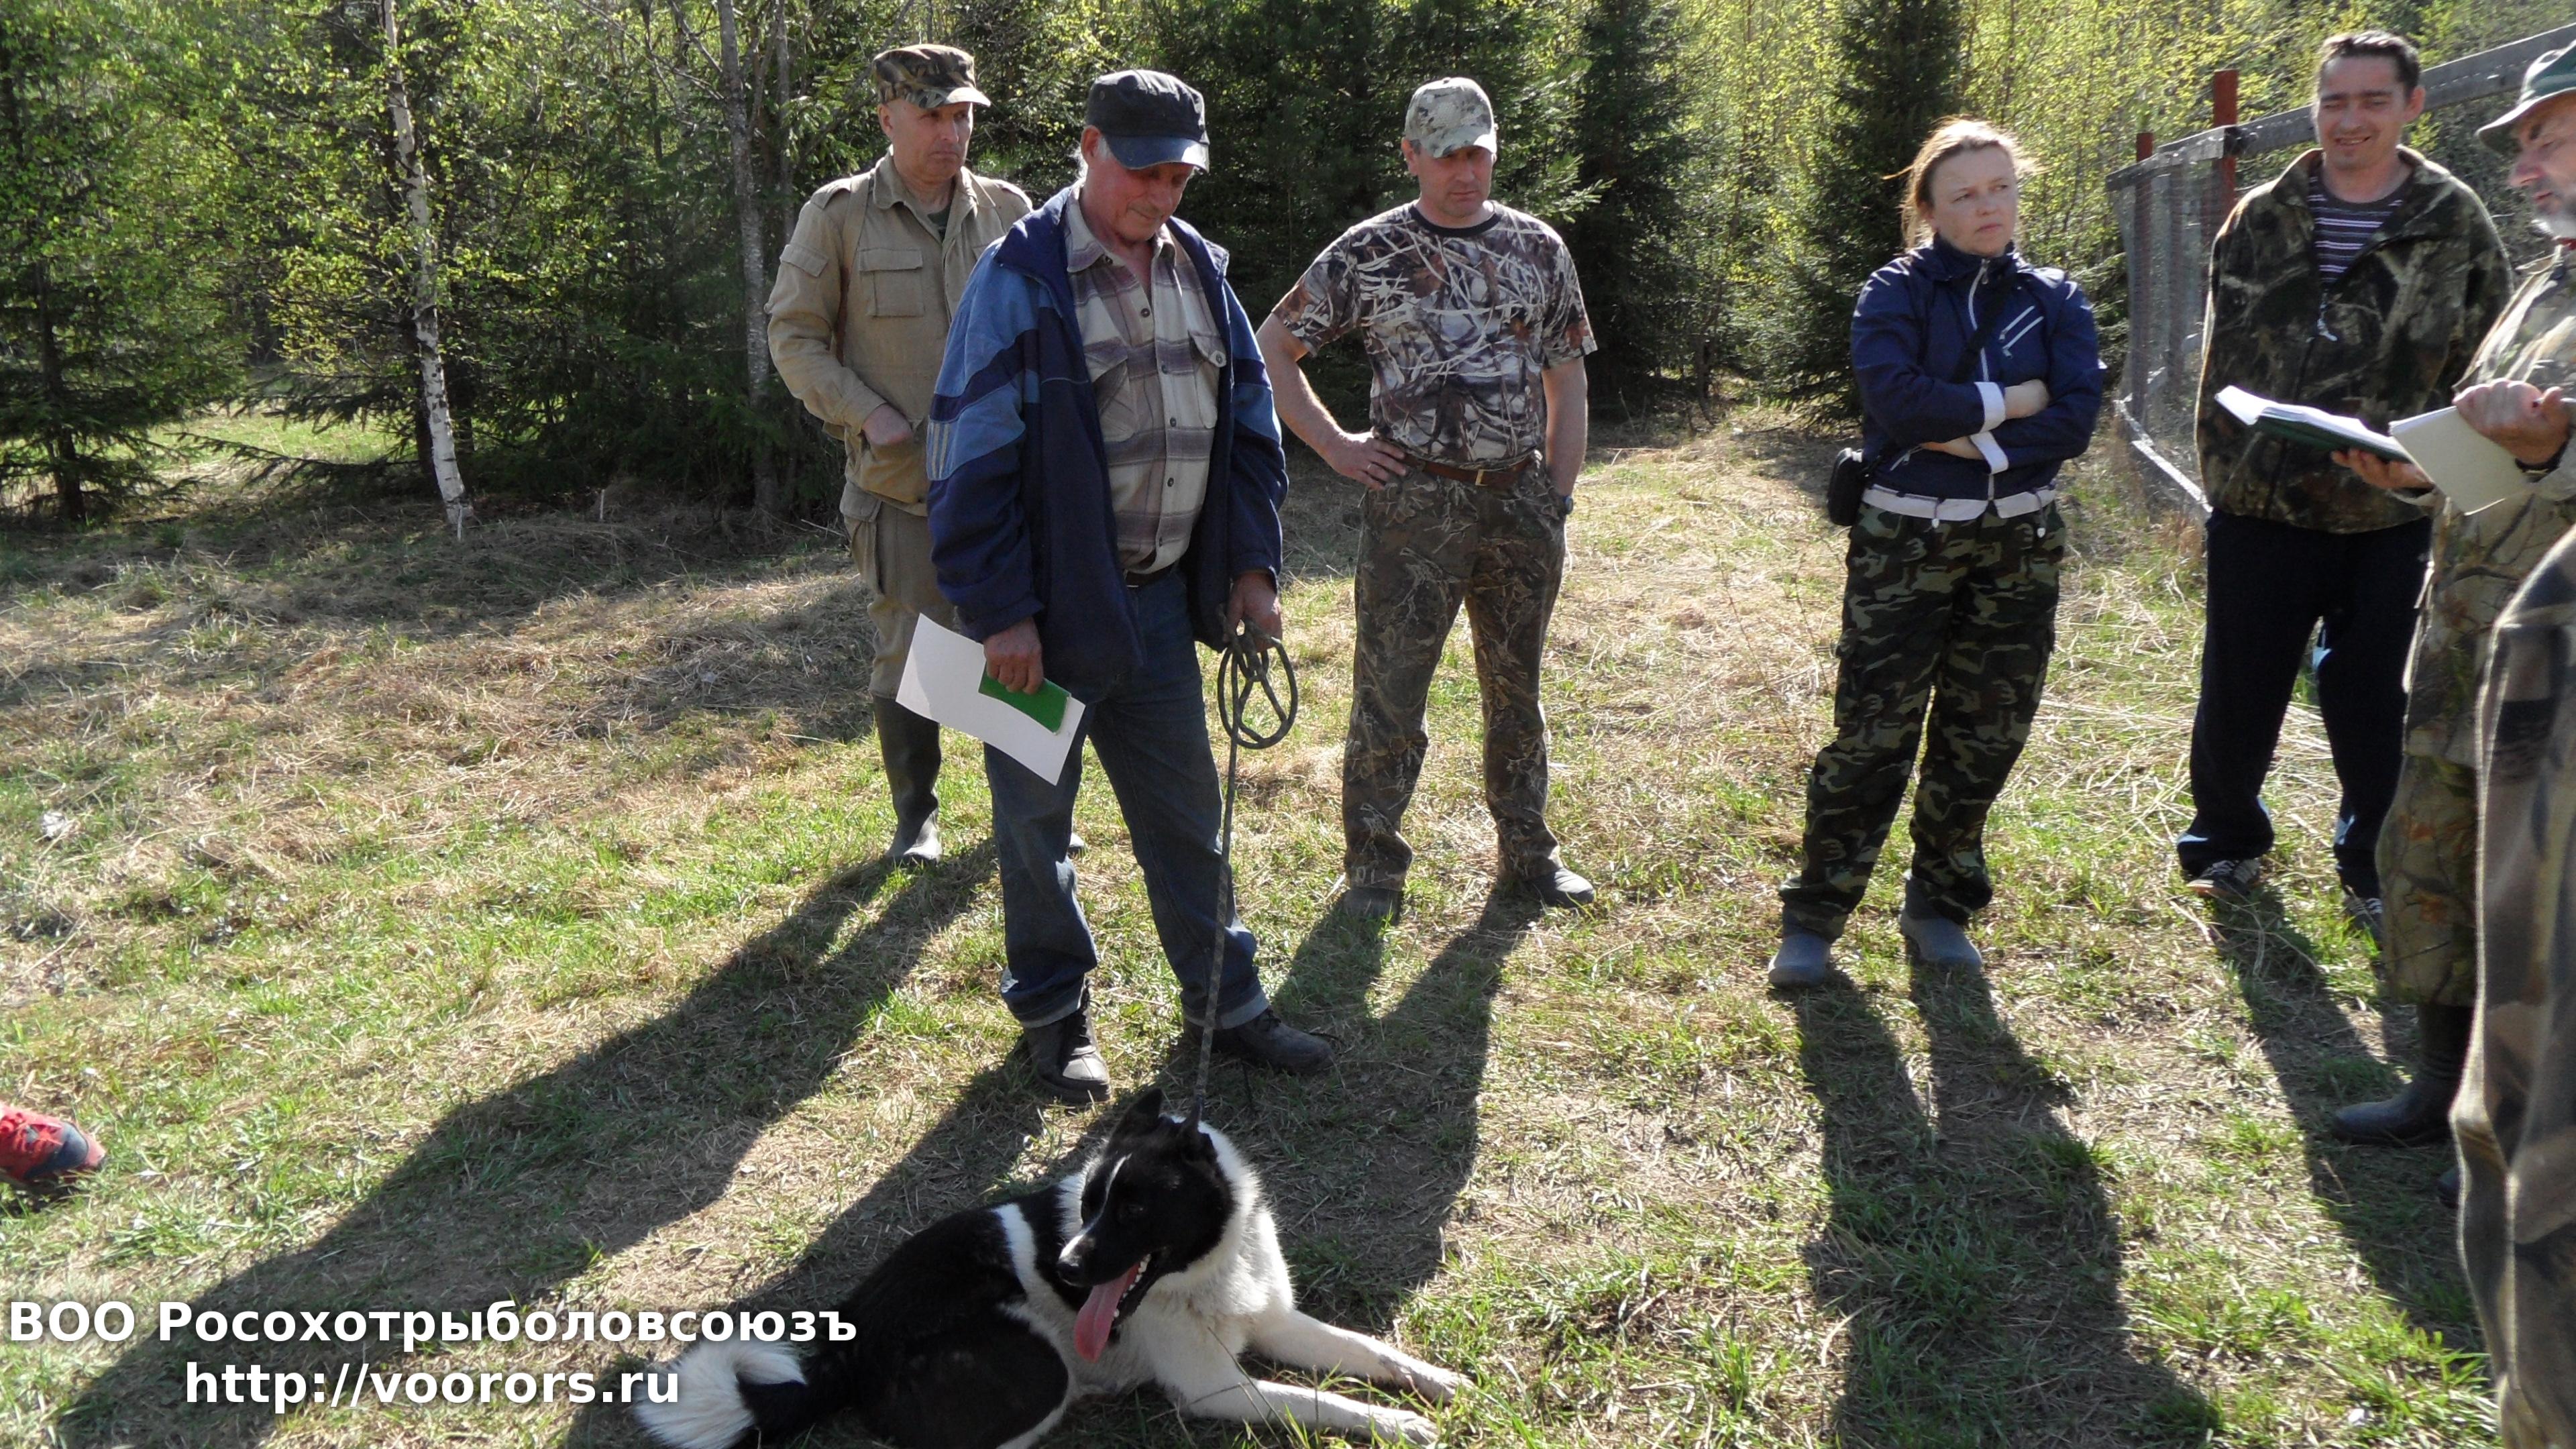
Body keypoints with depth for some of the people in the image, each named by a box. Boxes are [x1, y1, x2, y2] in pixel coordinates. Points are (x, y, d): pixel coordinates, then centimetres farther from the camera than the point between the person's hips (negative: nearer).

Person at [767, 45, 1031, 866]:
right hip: (897, 480, -3)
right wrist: (867, 415, -12)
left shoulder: (1008, 211, 5)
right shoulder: (838, 215, -3)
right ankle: (916, 815, 20)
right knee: (908, 652, 3)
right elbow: (794, 337, -1)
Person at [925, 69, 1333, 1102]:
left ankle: (1224, 1002, 27)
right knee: (1037, 815, 8)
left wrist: (1251, 563, 7)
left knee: (1185, 806, 14)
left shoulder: (1199, 270, 8)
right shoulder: (1022, 276, -12)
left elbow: (1250, 421, 14)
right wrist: (998, 611, -16)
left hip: (1161, 597, 6)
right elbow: (974, 454, -15)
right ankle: (1052, 1013, 25)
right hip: (1050, 605, -6)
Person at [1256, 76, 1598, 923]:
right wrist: (1334, 447, -2)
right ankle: (1374, 863, 13)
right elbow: (1272, 349, 4)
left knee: (1517, 684, 13)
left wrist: (1556, 503, 6)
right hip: (1414, 503, -3)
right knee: (1389, 687, -1)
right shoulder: (1367, 253, -1)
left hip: (1520, 500, 3)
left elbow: (1566, 383, 12)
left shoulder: (1539, 249, 8)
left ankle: (1527, 849, 27)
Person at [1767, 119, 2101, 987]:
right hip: (1906, 543, -4)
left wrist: (1966, 434, -15)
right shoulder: (1897, 293, -2)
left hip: (2019, 544, 4)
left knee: (1984, 738, 9)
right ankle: (1813, 917, 6)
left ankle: (1939, 907, 26)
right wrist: (2008, 405, -11)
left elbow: (2077, 419, -7)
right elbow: (1897, 398, -20)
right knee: (1872, 735, -5)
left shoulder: (2055, 300, 7)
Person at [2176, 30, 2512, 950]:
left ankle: (2374, 868, 26)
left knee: (2374, 704, 8)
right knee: (2237, 693, 9)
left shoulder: (2454, 225, 0)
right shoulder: (2262, 220, 4)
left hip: (2390, 518, -1)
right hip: (2260, 507, 1)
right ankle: (2226, 842, 29)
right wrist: (2225, 466, 3)